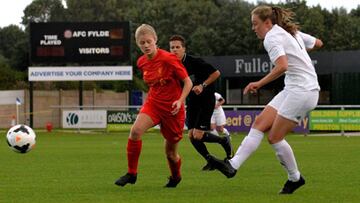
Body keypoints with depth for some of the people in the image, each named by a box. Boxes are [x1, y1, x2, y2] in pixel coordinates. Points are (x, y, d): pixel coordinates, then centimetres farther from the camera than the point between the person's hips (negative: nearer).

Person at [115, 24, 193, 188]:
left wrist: (180, 101, -23)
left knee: (171, 152, 7)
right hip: (153, 103, 4)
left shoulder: (168, 59, -17)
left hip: (172, 108, -4)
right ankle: (131, 173, -16)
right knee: (136, 130, -26)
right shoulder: (141, 62, 1)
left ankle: (176, 177, 40)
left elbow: (188, 82, -11)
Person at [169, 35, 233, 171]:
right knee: (191, 135, -3)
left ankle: (224, 141, 12)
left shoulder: (194, 62, -18)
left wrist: (203, 85, -20)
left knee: (198, 135, -14)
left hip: (206, 100, -6)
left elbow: (216, 73, -13)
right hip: (192, 102, 6)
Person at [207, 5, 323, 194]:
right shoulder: (292, 33, 15)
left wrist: (259, 84, -21)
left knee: (274, 137, -5)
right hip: (293, 89, 10)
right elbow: (318, 42, 27)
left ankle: (295, 178, 11)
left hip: (302, 91, -10)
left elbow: (282, 66, -28)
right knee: (259, 123, 0)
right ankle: (233, 165, -9)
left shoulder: (272, 37, -12)